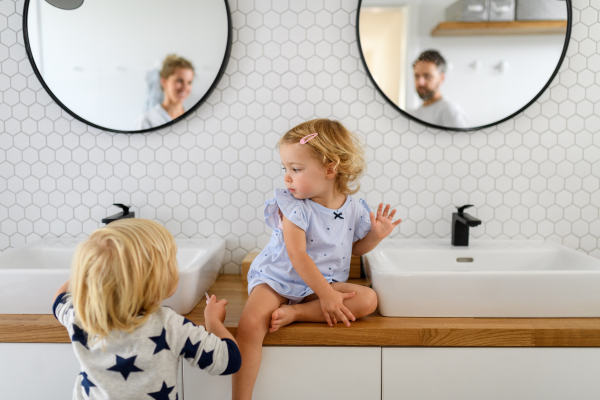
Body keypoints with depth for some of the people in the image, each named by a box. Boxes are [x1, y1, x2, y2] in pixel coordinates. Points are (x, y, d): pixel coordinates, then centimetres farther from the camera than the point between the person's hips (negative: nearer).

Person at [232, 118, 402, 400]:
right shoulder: (293, 206, -13)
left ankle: (293, 313, -21)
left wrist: (376, 234, -5)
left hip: (324, 282, 4)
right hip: (276, 279, -3)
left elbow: (355, 248, 16)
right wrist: (326, 294, -23)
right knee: (250, 325, -28)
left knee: (368, 300, -19)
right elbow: (297, 255, -19)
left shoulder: (353, 209, -2)